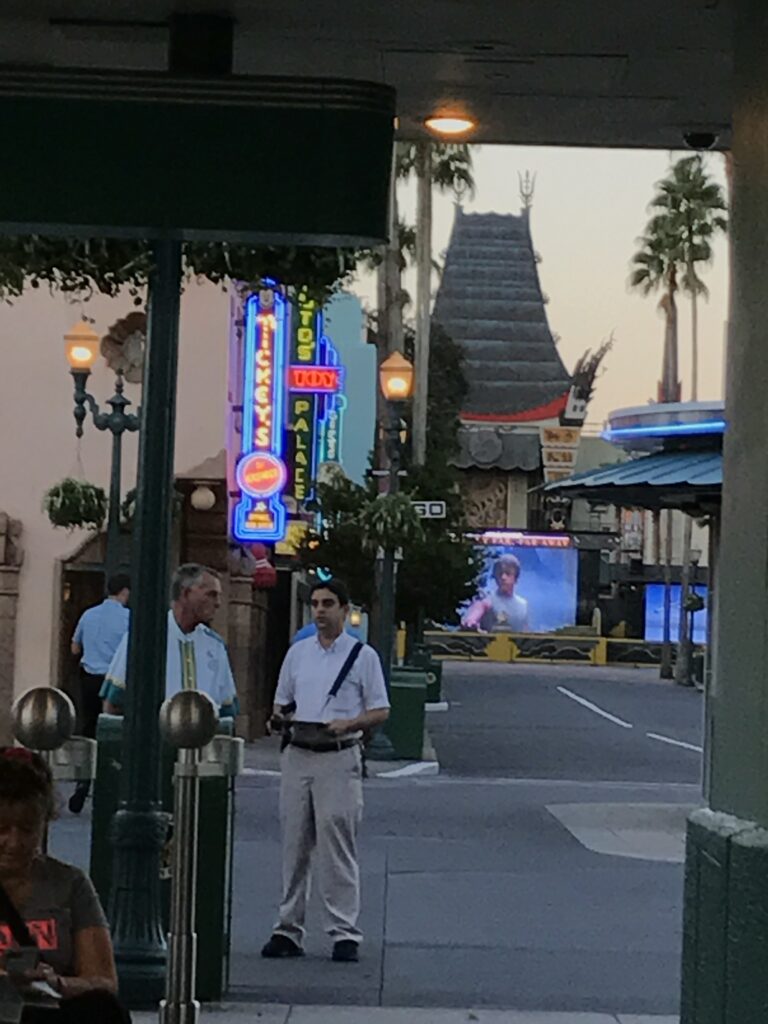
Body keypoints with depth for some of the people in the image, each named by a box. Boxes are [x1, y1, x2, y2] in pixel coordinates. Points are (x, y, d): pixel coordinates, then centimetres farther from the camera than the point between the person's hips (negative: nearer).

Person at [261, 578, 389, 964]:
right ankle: (288, 929, 10)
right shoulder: (297, 652, 15)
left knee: (336, 845, -7)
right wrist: (278, 718, -2)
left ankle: (344, 932, -4)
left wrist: (348, 724, -15)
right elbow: (282, 700, 21)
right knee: (294, 844, 5)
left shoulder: (363, 655, 2)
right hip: (298, 755, 4)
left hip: (339, 758, -4)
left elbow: (381, 711, 2)